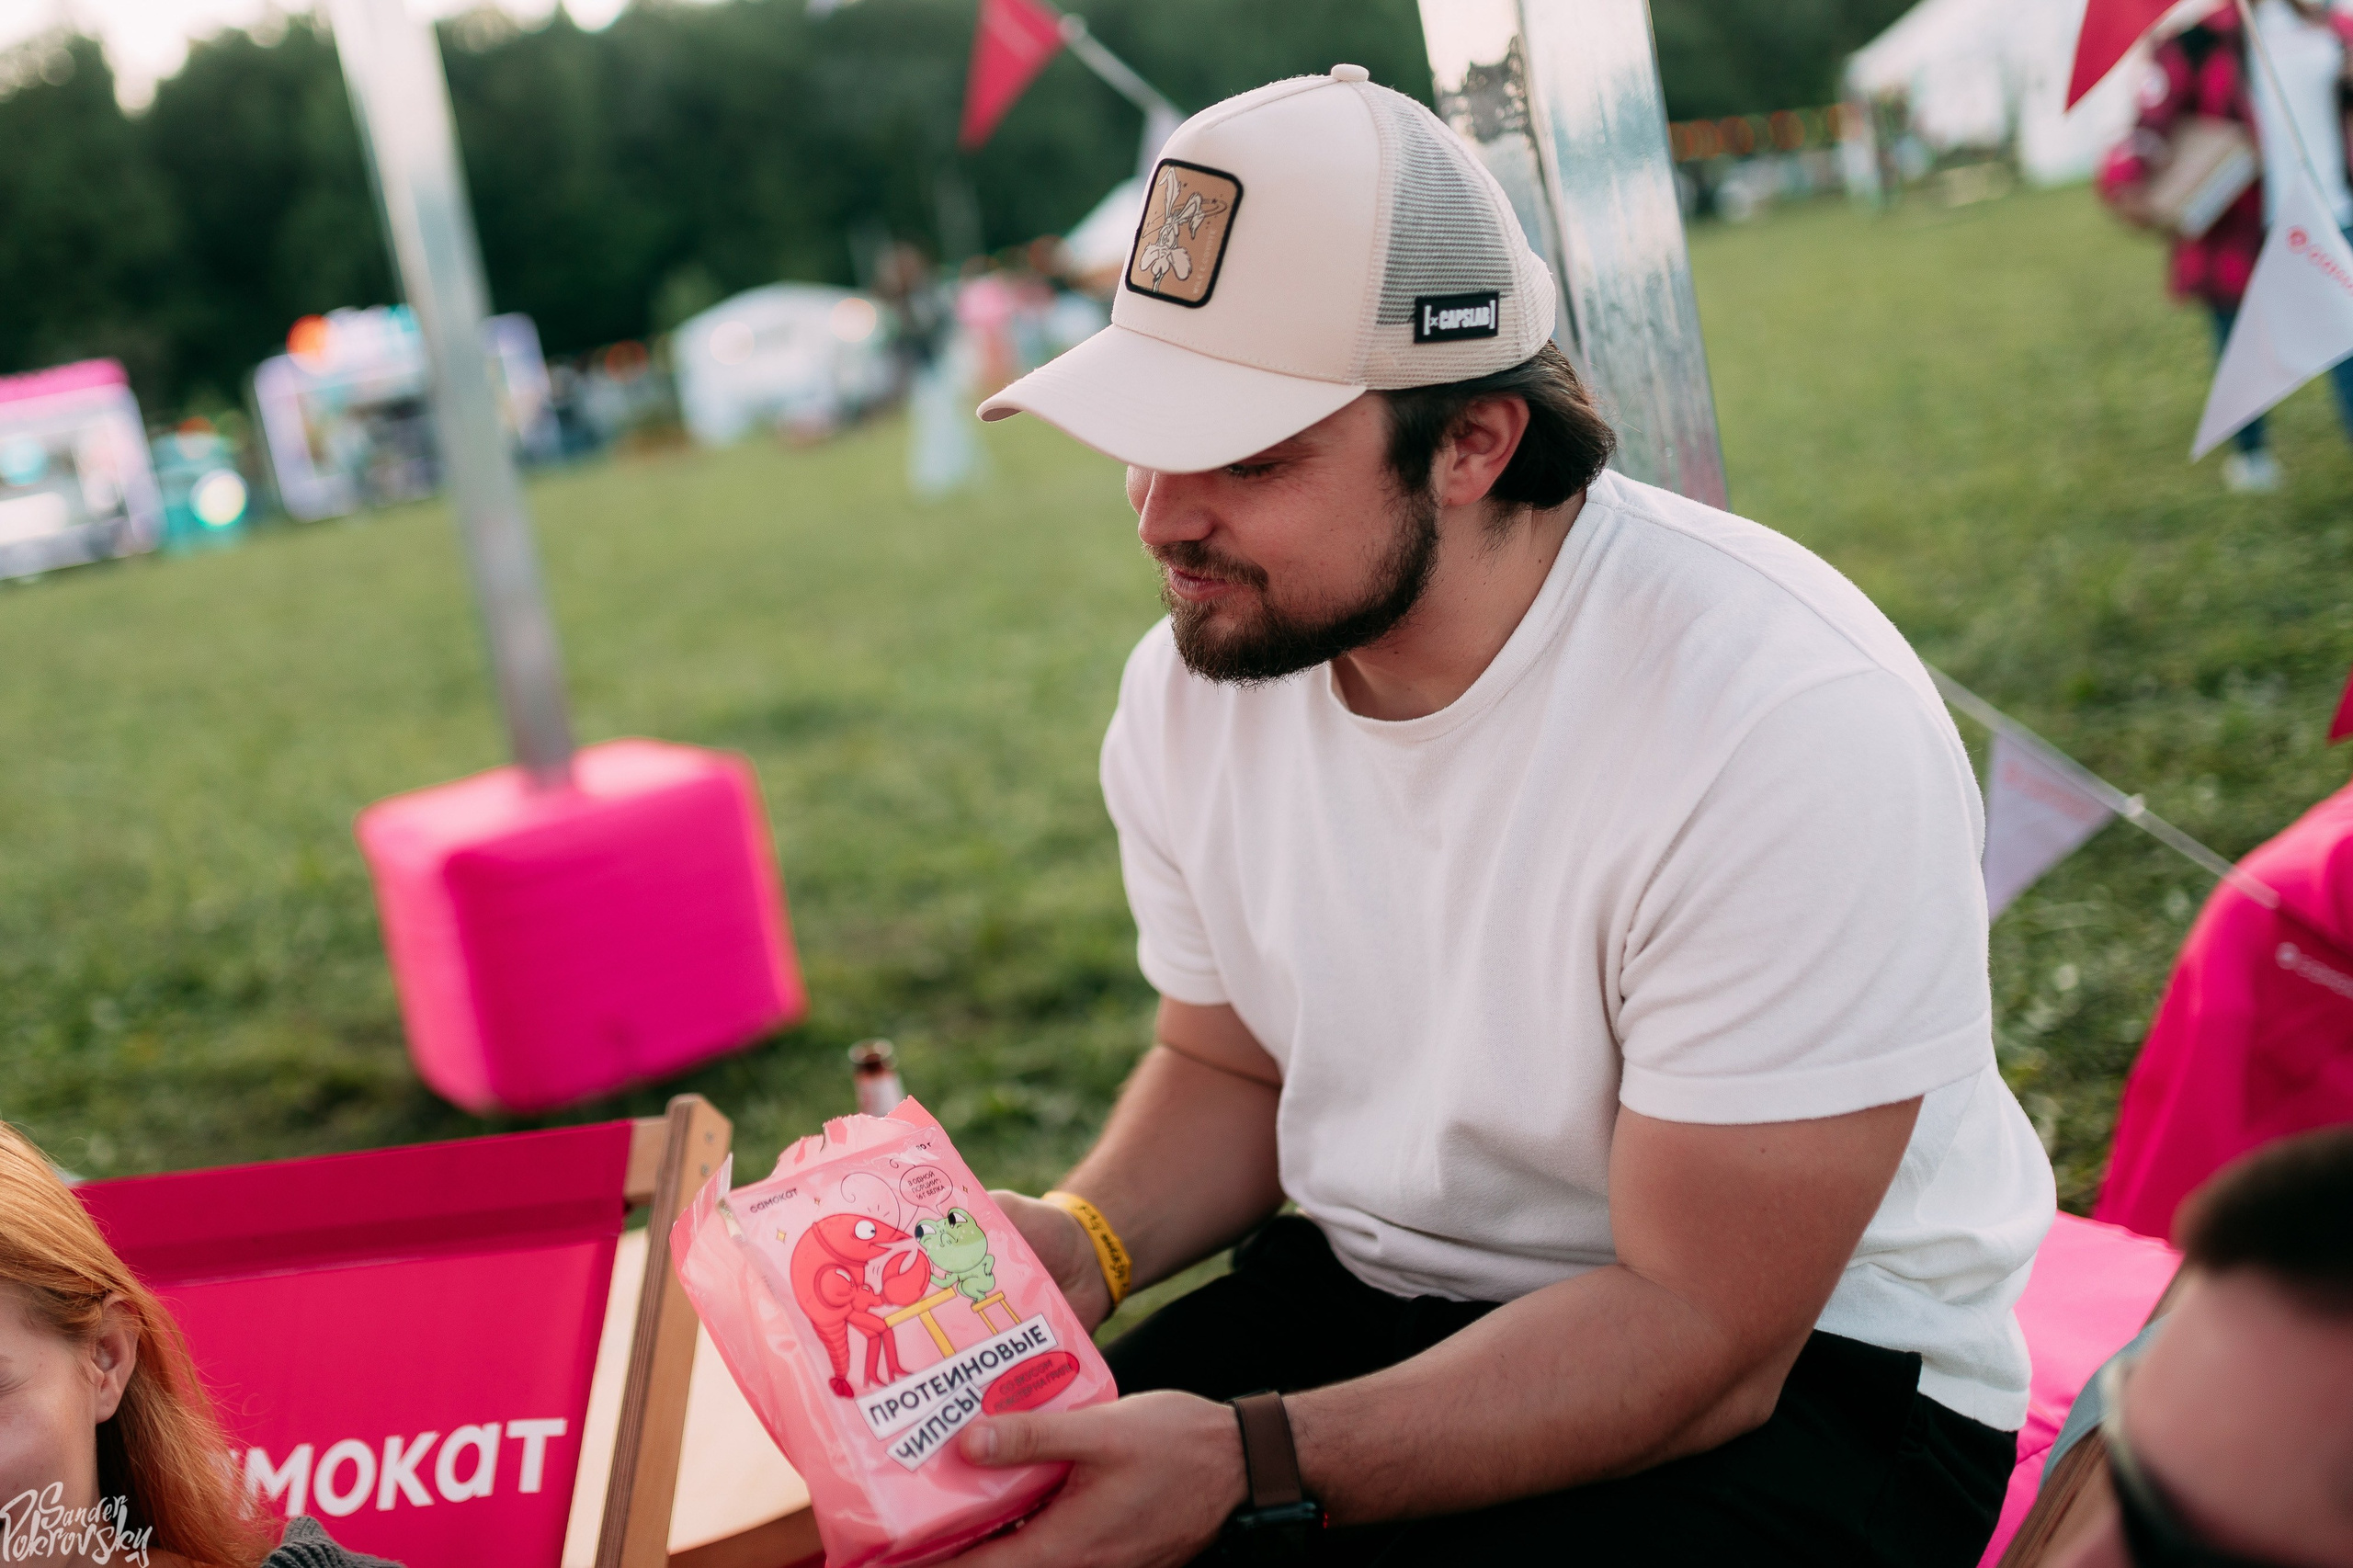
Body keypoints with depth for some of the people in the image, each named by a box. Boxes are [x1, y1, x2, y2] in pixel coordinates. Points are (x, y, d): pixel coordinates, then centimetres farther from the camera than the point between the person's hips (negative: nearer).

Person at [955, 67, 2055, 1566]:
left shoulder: (1789, 723, -27)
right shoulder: (1192, 686, -5)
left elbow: (1702, 1338, -24)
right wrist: (1080, 1241, -11)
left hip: (1798, 1355, -5)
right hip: (1372, 1289, 6)